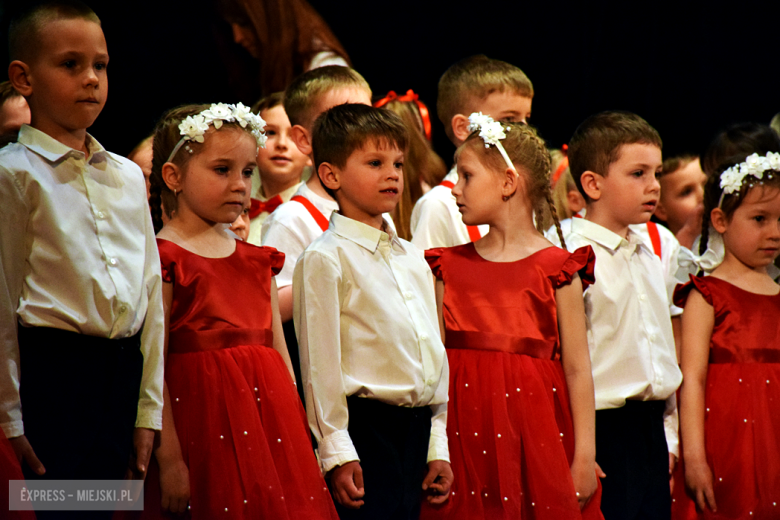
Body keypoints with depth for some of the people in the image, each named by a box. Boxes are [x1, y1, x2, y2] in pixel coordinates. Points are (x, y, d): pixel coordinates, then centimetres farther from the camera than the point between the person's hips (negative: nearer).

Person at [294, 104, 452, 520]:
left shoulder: (413, 259, 16)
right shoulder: (326, 259, -6)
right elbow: (320, 364, -9)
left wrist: (437, 447, 14)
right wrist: (336, 453, -12)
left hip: (417, 428, 7)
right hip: (364, 423, -7)